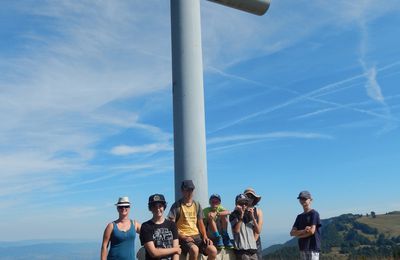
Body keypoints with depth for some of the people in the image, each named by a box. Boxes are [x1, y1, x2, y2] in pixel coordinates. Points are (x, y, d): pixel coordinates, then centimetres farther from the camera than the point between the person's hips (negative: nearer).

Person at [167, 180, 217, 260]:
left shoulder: (197, 205, 13)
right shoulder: (176, 206, -3)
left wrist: (205, 236, 0)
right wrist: (183, 237, -16)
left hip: (197, 236, 5)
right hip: (183, 237, -5)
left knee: (213, 250, -19)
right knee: (194, 249, -36)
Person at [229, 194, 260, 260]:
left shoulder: (250, 215, 14)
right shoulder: (234, 215, -1)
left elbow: (258, 231, 8)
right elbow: (236, 230, -14)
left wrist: (252, 217, -2)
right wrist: (241, 215, -14)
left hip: (253, 248, 6)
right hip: (241, 249, -5)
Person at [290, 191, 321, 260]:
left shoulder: (314, 213, -4)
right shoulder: (299, 216, 16)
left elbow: (312, 231, -14)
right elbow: (292, 233, 7)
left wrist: (298, 234, -1)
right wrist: (303, 231, -11)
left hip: (313, 247, -7)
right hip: (303, 248, 7)